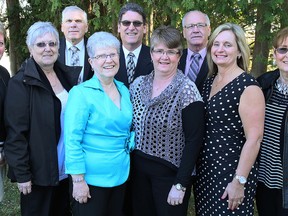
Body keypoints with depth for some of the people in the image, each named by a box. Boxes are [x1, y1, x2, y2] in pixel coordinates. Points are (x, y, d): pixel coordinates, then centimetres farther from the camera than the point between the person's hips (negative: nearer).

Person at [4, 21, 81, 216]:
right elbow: (16, 132, -14)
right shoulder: (21, 83, -12)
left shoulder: (66, 75, 5)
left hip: (64, 168, 6)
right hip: (38, 171, -5)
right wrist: (22, 174, -15)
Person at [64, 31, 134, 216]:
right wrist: (78, 180, -18)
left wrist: (129, 145, -2)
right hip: (92, 178, -6)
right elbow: (72, 140, -17)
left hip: (121, 175, 6)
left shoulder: (124, 90, 5)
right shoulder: (81, 93, -14)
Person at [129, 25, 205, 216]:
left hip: (171, 172, -5)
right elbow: (130, 126, 10)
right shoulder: (138, 84, 1)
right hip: (139, 169, 5)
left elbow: (194, 141, -15)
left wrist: (181, 185, -16)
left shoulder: (187, 90, -15)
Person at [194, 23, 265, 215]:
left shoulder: (248, 86, -16)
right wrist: (196, 166, 12)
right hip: (205, 168, 7)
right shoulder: (210, 81, 6)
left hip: (231, 171, -7)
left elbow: (254, 139, -18)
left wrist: (239, 181, -18)